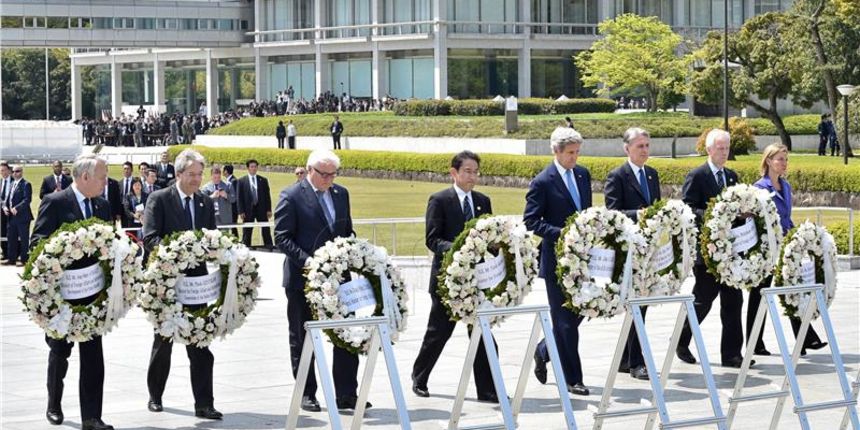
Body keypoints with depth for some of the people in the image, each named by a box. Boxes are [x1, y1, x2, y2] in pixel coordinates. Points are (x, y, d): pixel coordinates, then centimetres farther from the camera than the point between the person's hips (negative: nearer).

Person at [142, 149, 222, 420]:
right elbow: (149, 238, -13)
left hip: (196, 279, 3)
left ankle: (204, 404, -4)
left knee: (200, 344, -3)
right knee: (163, 343, 11)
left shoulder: (206, 203, 10)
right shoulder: (159, 199, -5)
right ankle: (155, 396, 27)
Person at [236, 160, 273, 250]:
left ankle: (269, 249, 8)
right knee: (246, 233, 3)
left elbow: (267, 196, 7)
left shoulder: (263, 180, 7)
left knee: (266, 231, 3)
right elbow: (239, 197, -1)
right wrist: (241, 211, -8)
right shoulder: (241, 181, 1)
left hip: (261, 209, 2)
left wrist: (269, 210, 0)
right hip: (248, 210, -1)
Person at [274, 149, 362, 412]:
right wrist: (308, 262, -22)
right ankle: (306, 394, 16)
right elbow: (282, 237, -12)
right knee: (302, 339, 6)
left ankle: (346, 394, 4)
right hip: (303, 279, -5)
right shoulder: (292, 196, -8)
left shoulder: (341, 194, 10)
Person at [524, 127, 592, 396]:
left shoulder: (582, 175, 9)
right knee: (565, 320, 0)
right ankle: (572, 379, 6)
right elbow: (530, 222, -12)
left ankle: (544, 352, 32)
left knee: (579, 312, 10)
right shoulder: (542, 183, -11)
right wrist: (561, 234, -22)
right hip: (557, 260, -6)